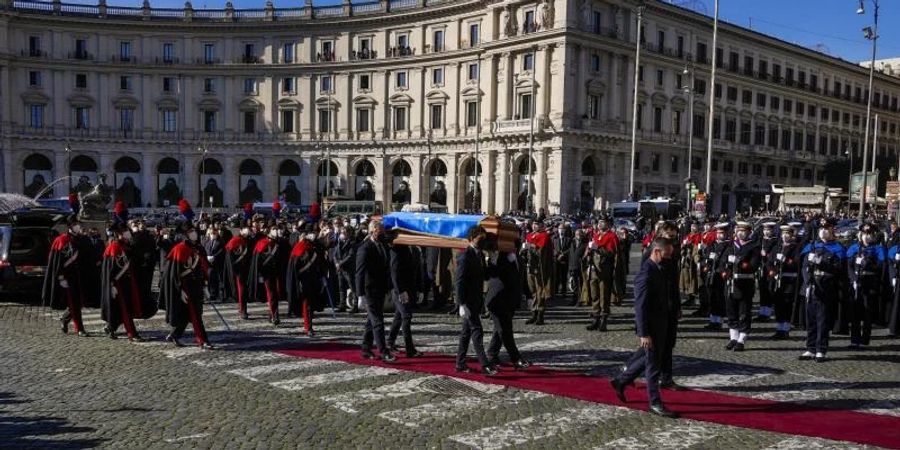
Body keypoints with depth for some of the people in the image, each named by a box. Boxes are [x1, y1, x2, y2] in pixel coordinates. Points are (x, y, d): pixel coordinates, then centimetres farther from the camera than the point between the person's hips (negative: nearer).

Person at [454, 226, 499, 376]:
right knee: (477, 331, -10)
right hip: (467, 301, -9)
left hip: (476, 300, 9)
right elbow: (459, 281, -19)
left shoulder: (480, 255, 12)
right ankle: (485, 365, -10)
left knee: (467, 332, 13)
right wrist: (462, 304, -23)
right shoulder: (465, 256, -16)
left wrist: (481, 301, 15)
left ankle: (460, 363, 21)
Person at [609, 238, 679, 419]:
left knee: (648, 358, 21)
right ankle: (655, 403, 14)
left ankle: (621, 381, 35)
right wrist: (643, 333, -23)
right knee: (653, 364, 2)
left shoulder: (660, 269, 7)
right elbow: (640, 306, -23)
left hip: (661, 324, 9)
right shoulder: (646, 273, -22)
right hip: (651, 327, -9)